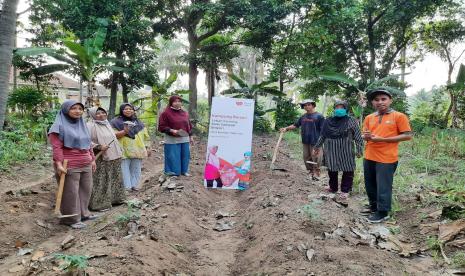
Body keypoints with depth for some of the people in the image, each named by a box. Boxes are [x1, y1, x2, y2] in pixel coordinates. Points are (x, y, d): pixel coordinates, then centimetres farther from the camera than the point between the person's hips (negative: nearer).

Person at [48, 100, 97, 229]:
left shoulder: (82, 125, 16)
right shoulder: (60, 126, -7)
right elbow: (56, 146, -14)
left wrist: (92, 159, 19)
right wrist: (59, 163, -22)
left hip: (86, 165, 8)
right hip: (70, 166, -8)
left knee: (86, 190, 14)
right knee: (71, 193, 0)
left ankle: (83, 213, 29)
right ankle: (72, 219, 11)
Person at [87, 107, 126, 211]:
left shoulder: (107, 124, 16)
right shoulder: (90, 125, -10)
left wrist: (119, 151, 20)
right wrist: (98, 146, -26)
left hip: (114, 157, 8)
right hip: (101, 159, -8)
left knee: (114, 179, 16)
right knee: (100, 181, -6)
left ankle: (114, 198, 29)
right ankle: (99, 203, 3)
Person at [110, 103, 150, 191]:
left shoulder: (138, 122, 15)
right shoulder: (116, 122, 2)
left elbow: (145, 136, 17)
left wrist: (147, 148, 11)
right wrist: (124, 132, -21)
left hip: (137, 150, 4)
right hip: (124, 151, -4)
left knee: (136, 169, 7)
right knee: (125, 169, -6)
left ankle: (134, 185, 17)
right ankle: (127, 187, 1)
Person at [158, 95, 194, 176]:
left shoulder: (185, 113, 10)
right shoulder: (166, 113, -7)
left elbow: (189, 126, 18)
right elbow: (161, 127, -8)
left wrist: (190, 137, 17)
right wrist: (172, 131, -19)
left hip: (184, 139, 5)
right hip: (172, 140, -5)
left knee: (185, 156, 12)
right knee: (173, 157, 0)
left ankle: (184, 171, 27)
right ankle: (173, 172, 13)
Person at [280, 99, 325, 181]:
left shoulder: (319, 116, -6)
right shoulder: (303, 117, 11)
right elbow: (295, 125, 14)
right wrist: (286, 128, 1)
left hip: (315, 141, -6)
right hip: (305, 141, 6)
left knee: (315, 158, -2)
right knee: (306, 158, 12)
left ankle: (316, 173, 10)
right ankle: (311, 171, 26)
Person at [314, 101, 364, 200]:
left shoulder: (351, 121, -3)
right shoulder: (328, 121, 6)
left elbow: (358, 137, -4)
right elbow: (322, 136, 15)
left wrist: (359, 150, -9)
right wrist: (317, 146, 19)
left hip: (346, 152, -3)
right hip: (331, 151, 3)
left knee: (348, 171, 2)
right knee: (332, 170, 13)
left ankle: (345, 190, 16)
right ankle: (333, 187, 31)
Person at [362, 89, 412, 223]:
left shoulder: (399, 116, -6)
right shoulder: (369, 118, 9)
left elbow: (408, 136, -10)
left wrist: (383, 139, -16)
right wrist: (366, 136, -9)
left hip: (386, 159, -6)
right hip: (369, 157, 6)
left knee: (383, 187, 1)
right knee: (370, 185, 16)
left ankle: (383, 213, 16)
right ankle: (374, 207, 34)